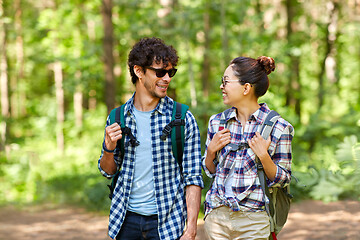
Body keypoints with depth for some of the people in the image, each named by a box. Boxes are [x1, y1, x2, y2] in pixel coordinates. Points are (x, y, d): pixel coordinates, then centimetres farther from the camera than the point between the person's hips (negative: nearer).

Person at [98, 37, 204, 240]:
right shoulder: (117, 118, 3)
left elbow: (193, 178, -5)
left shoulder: (183, 119, -4)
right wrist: (109, 148, -8)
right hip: (126, 219, 2)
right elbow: (108, 171, 13)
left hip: (167, 222, -2)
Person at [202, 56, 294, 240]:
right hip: (217, 216, 4)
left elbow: (282, 179, -3)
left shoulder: (278, 127, -6)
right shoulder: (217, 122, 6)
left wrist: (263, 156, -18)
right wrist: (211, 151, -3)